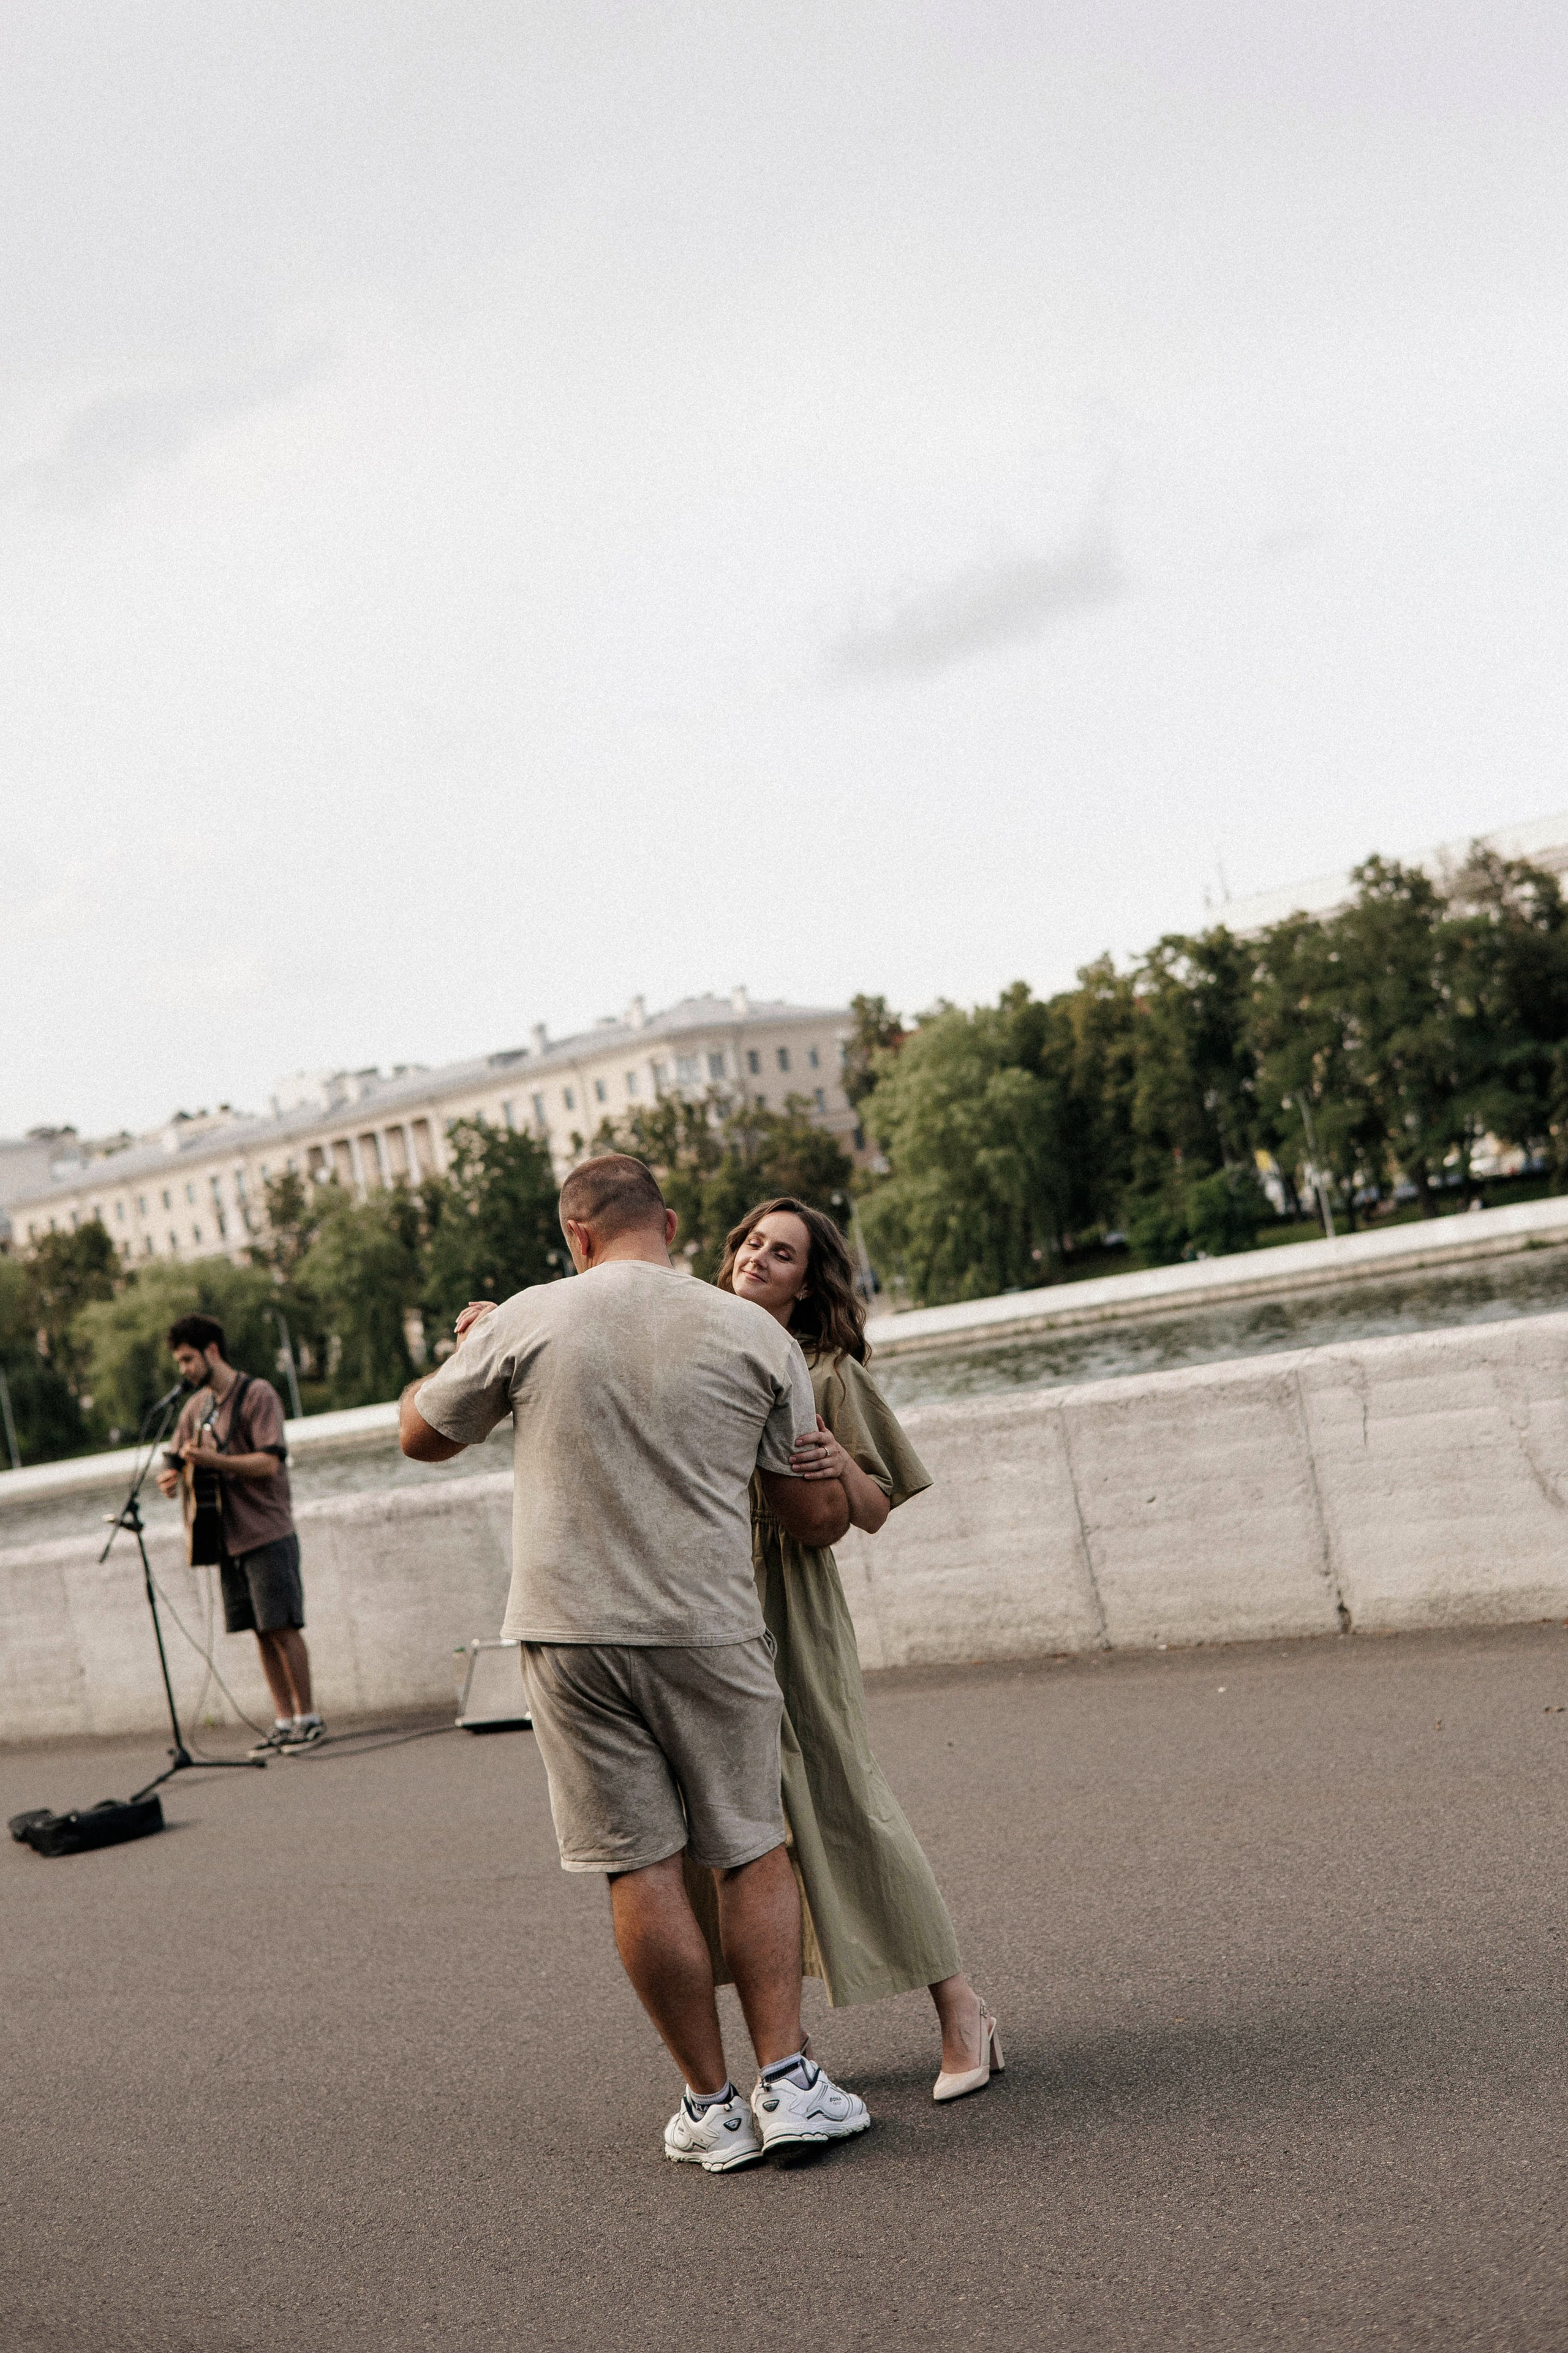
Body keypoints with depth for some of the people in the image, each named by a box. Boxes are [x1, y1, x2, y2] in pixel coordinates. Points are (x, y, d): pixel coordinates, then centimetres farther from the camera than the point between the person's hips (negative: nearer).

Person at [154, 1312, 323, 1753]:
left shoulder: (258, 1394, -10)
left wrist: (213, 1460, -27)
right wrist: (171, 1476, -4)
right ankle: (284, 1721, 13)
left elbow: (269, 1462, -18)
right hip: (228, 1538, 7)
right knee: (262, 1633, 8)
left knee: (283, 1628, -6)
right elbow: (176, 1460, 19)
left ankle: (308, 1718, 2)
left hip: (267, 1534, -7)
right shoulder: (197, 1406, 13)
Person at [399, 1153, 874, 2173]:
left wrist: (467, 1349, 32)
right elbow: (818, 1517, 5)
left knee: (642, 1866, 6)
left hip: (572, 1631, 0)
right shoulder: (756, 1334, 1)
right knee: (753, 1849, 13)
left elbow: (422, 1434, 14)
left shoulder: (523, 1323, -2)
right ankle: (786, 2083, 8)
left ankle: (713, 2107, 12)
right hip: (711, 1630, 1)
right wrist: (840, 1483, 28)